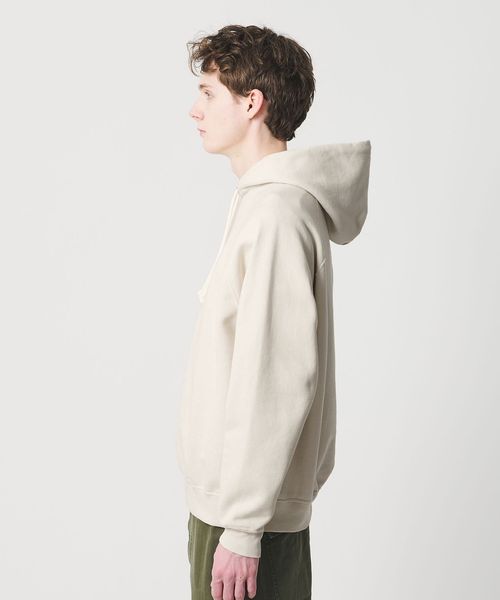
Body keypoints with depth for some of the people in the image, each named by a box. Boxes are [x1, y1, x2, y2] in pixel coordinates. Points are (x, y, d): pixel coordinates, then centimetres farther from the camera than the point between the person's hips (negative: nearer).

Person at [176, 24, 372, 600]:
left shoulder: (275, 215, -20)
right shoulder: (266, 200, 11)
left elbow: (278, 381, -24)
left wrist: (242, 527, -21)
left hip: (247, 508, -9)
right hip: (234, 490, 9)